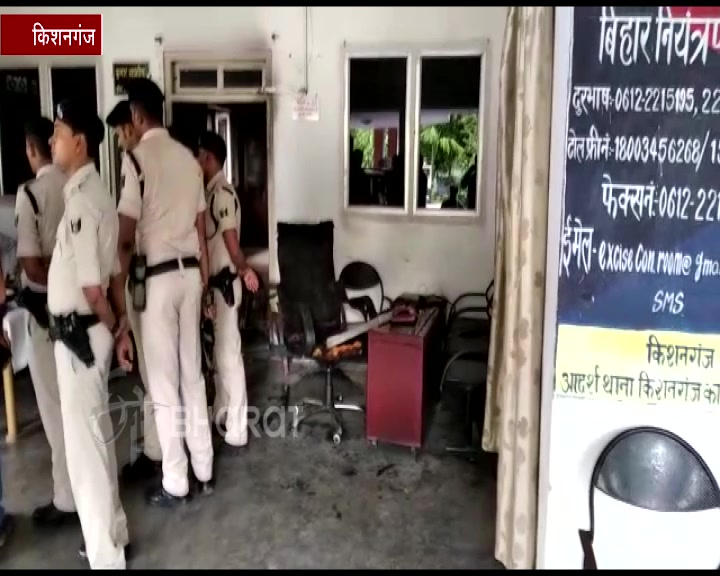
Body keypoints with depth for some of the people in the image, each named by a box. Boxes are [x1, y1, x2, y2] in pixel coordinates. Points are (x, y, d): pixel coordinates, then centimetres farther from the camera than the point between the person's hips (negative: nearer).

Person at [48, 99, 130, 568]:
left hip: (79, 333, -10)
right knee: (97, 433, 19)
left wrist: (110, 323, -5)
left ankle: (105, 554, 15)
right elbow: (112, 268, 12)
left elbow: (91, 287, -22)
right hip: (87, 331, 10)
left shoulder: (81, 200, -21)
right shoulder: (94, 192, 10)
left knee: (84, 442, 1)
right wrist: (122, 320, 9)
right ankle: (112, 532, 35)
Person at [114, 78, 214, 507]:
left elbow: (127, 236, -15)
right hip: (190, 272, 7)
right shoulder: (189, 158, 8)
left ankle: (176, 484, 14)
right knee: (192, 373, 15)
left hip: (157, 276, -6)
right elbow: (202, 230, 11)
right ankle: (204, 470, 25)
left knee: (164, 383, 3)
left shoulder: (137, 159, -12)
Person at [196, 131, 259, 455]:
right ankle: (220, 416, 32)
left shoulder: (222, 193, -17)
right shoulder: (211, 192, 13)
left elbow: (231, 243, -21)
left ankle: (236, 433, 4)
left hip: (223, 285, -10)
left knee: (228, 356, -4)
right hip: (212, 284, 10)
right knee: (217, 354, 18)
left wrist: (244, 270, -9)